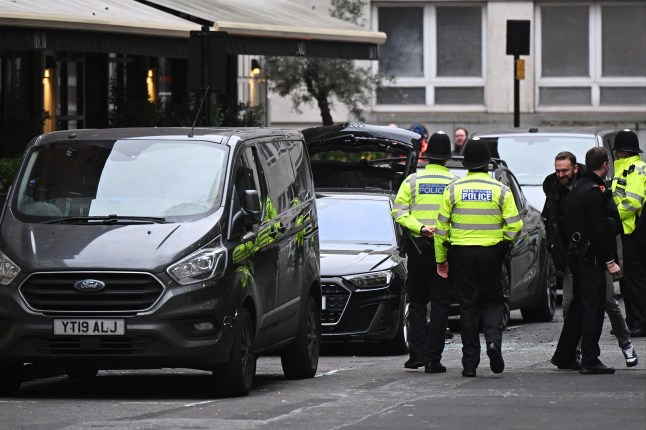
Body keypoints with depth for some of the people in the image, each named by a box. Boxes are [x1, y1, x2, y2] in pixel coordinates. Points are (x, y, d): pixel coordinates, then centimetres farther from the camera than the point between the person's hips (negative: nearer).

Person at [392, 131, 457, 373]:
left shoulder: (412, 181, 2)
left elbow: (399, 213, -8)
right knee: (440, 304, 2)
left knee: (417, 301, 13)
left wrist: (420, 228, -14)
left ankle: (417, 353, 3)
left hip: (417, 247, 1)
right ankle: (433, 358, -2)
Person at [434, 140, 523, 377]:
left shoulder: (453, 189, 0)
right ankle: (493, 340, -15)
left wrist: (441, 258, 9)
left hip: (461, 252, 1)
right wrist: (505, 242, 15)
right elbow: (515, 226, -5)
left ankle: (470, 362, 4)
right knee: (493, 301, 13)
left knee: (468, 304, 6)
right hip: (491, 251, -1)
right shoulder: (500, 190, -2)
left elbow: (442, 226, 1)